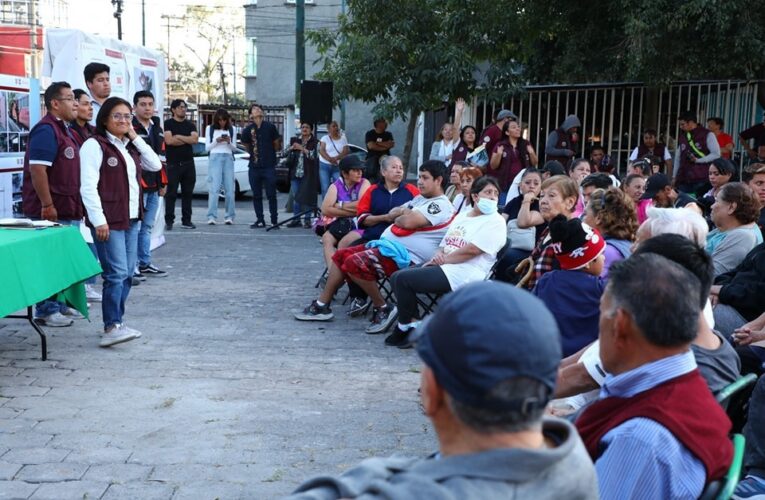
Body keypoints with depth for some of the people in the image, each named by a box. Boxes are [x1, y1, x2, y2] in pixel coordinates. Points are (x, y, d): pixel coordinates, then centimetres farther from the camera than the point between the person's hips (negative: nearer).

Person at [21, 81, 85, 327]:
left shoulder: (66, 130, 17)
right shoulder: (46, 130, -14)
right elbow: (37, 169, -22)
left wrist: (76, 205, 21)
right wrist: (47, 205, -23)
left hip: (68, 209, 10)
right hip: (52, 211, -10)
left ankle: (58, 304, 26)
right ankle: (45, 311, 6)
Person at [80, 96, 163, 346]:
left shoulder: (130, 147, 17)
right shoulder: (95, 145, -7)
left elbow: (155, 165, 10)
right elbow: (88, 187, -13)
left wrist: (136, 138, 5)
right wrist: (99, 221, -19)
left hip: (131, 219, 8)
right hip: (109, 220, -8)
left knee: (127, 273, 9)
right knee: (117, 273, -14)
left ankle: (116, 322, 17)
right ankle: (111, 328, -12)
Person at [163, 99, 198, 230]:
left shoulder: (190, 125, 13)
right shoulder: (168, 124, 1)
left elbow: (195, 139, -3)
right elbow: (169, 140, -14)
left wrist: (178, 137, -8)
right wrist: (187, 140, -3)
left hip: (188, 163, 4)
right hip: (173, 164, -4)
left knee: (187, 193, 5)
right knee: (171, 193, -4)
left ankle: (186, 220, 10)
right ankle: (169, 221, -1)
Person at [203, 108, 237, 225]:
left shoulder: (231, 129, 13)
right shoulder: (210, 128, 10)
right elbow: (207, 148, 9)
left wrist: (229, 142, -5)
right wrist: (216, 141, -7)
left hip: (228, 158, 2)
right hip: (215, 158, -2)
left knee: (230, 188, -3)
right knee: (214, 188, -12)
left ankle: (229, 216, 3)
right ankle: (211, 216, -15)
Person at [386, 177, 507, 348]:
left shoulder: (495, 222, -6)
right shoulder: (461, 216, 19)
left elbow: (471, 250, -16)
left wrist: (443, 259, -11)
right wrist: (438, 254, -2)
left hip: (462, 275, -9)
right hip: (444, 268, 9)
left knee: (403, 279, -18)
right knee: (396, 277, -2)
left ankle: (407, 327, 0)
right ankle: (411, 323, 1)